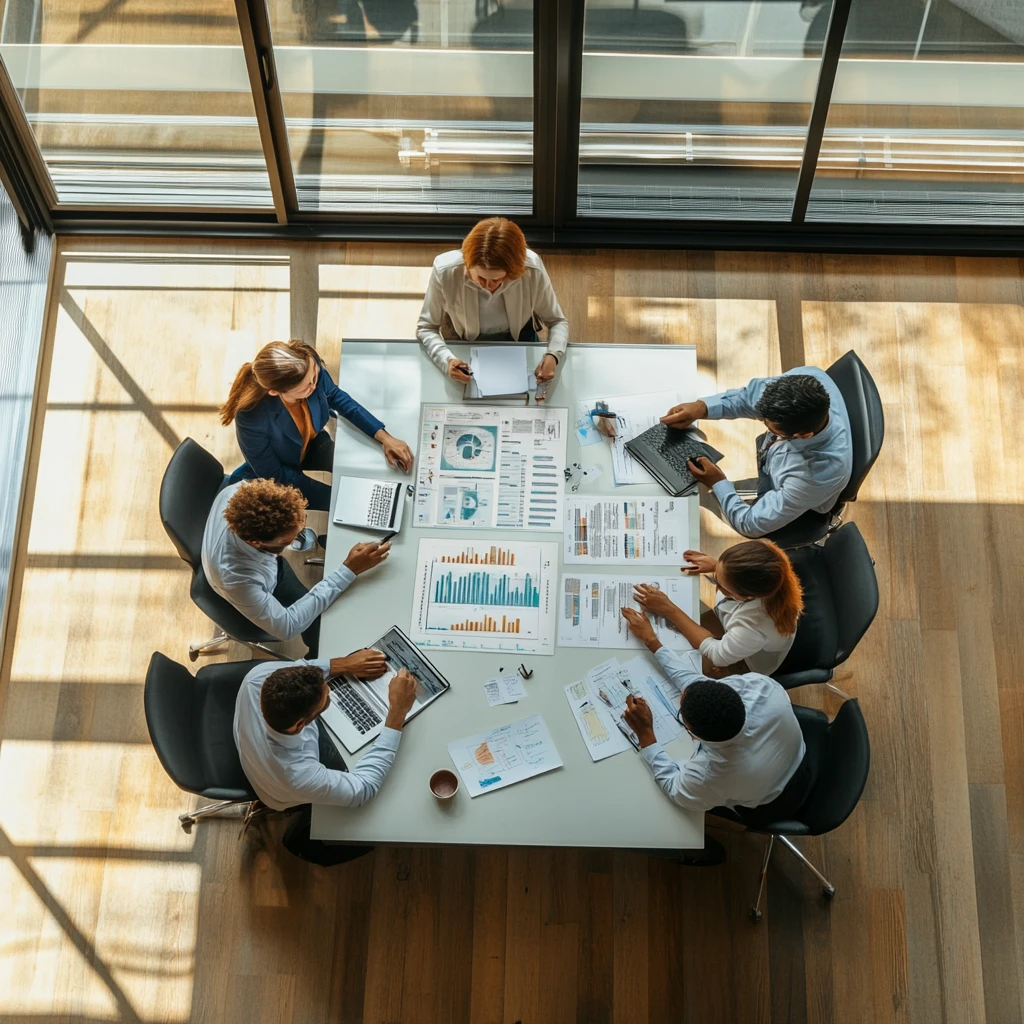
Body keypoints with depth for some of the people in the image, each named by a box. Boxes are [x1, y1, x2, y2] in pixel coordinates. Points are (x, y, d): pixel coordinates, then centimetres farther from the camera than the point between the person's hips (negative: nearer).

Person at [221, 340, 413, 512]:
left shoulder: (309, 363, -30)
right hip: (277, 475, -5)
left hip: (312, 444, 5)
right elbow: (273, 475, -24)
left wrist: (384, 437, -13)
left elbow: (336, 397, -7)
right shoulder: (251, 416, -41)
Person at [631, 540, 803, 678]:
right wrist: (716, 566, -25)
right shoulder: (762, 573, -34)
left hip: (746, 661, -5)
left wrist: (669, 610, -30)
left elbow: (718, 655, -29)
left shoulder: (755, 626, -49)